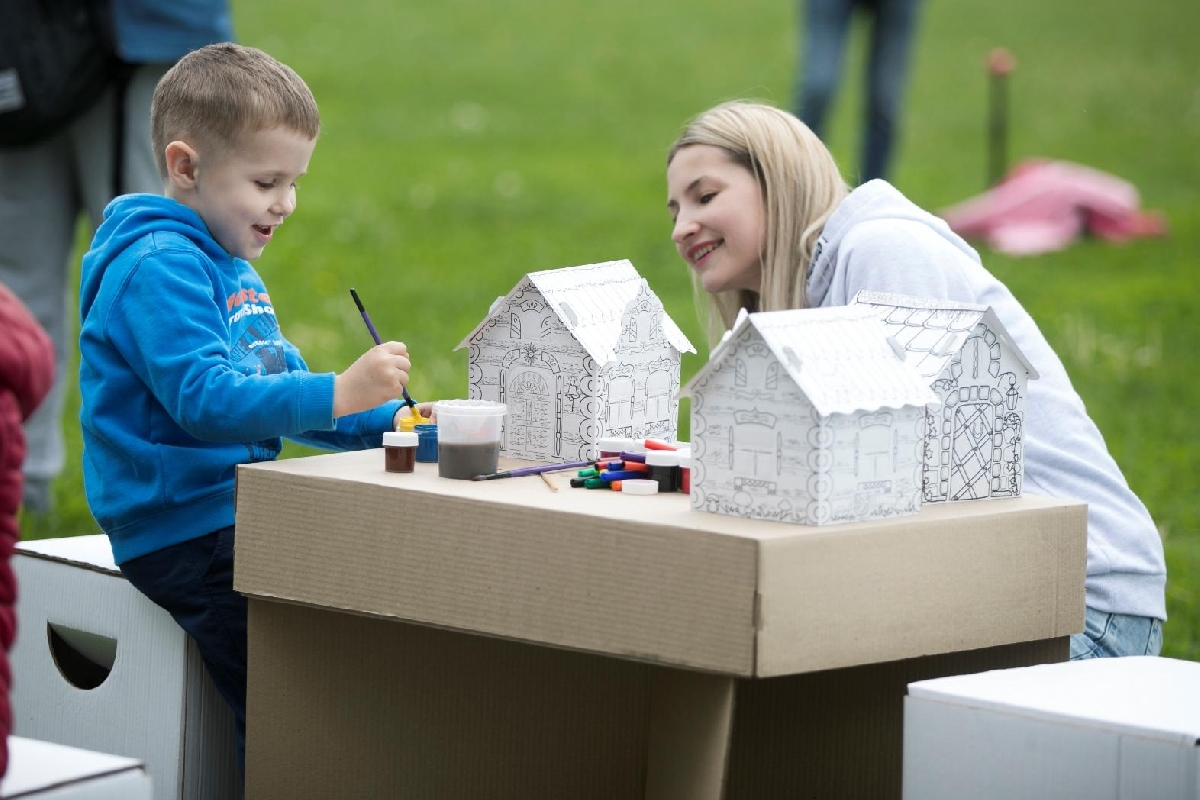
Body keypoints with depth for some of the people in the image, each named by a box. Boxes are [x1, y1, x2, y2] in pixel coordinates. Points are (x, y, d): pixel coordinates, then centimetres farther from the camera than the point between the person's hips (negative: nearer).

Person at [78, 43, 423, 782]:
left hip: (237, 517, 10)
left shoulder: (233, 270, 19)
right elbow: (204, 399, -25)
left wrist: (387, 421, 11)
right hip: (182, 533, -10)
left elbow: (276, 392, 27)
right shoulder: (160, 268, -14)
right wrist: (337, 395, -32)